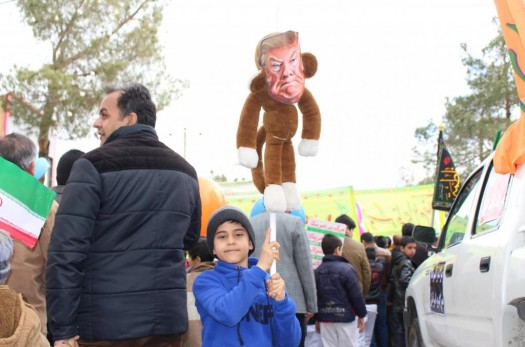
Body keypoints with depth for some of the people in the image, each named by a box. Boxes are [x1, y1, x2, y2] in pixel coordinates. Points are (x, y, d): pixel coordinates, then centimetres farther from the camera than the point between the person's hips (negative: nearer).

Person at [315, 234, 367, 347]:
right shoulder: (346, 269, -11)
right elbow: (356, 295, -11)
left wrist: (317, 317, 17)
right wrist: (361, 315, -1)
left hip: (325, 318, 4)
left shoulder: (317, 271, 5)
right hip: (345, 317, -4)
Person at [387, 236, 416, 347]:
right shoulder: (406, 263, -12)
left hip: (396, 304, 9)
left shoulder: (396, 262, 16)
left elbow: (391, 281, 20)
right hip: (405, 304, -9)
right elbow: (405, 280, -27)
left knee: (397, 333, 12)